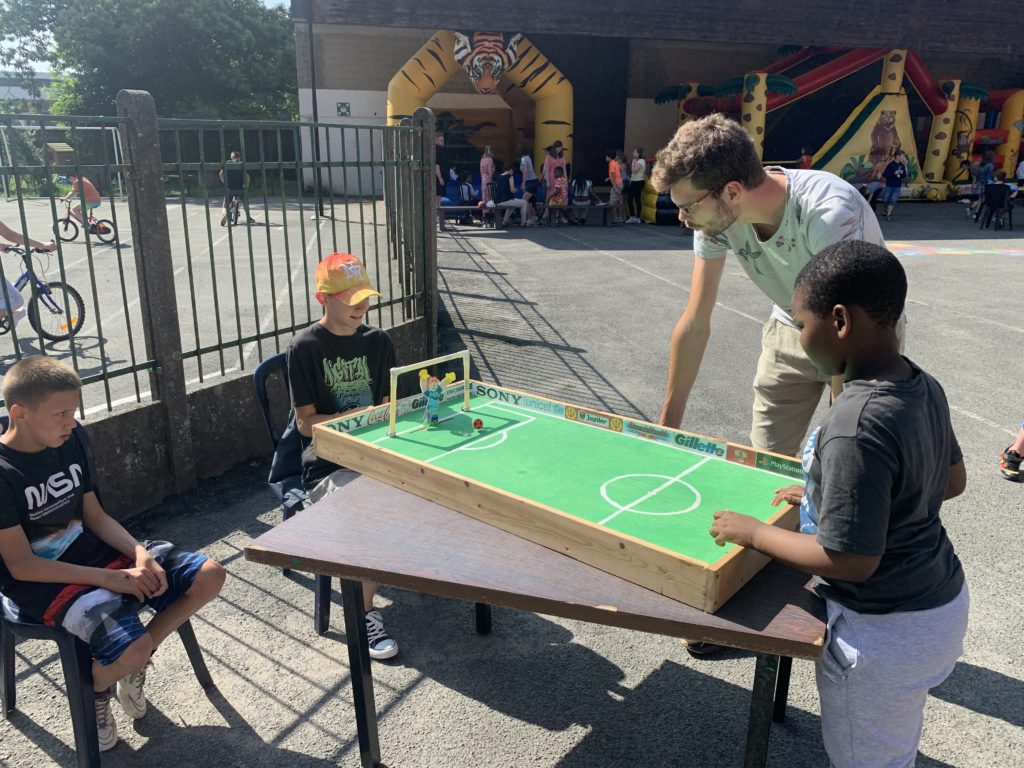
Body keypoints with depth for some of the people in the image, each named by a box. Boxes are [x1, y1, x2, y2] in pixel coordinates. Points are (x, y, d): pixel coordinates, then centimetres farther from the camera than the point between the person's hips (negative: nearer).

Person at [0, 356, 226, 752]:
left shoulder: (73, 440, -2)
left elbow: (94, 515, 5)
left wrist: (140, 553, -13)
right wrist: (112, 578, -23)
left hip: (90, 552, 7)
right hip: (39, 582, -6)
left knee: (209, 575, -6)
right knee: (132, 647, -30)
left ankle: (133, 663, 11)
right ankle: (90, 688, 8)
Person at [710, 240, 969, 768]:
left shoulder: (856, 430, -33)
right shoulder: (925, 387, -6)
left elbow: (850, 561, -28)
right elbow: (953, 481, 10)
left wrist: (753, 532, -15)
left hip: (884, 633, -8)